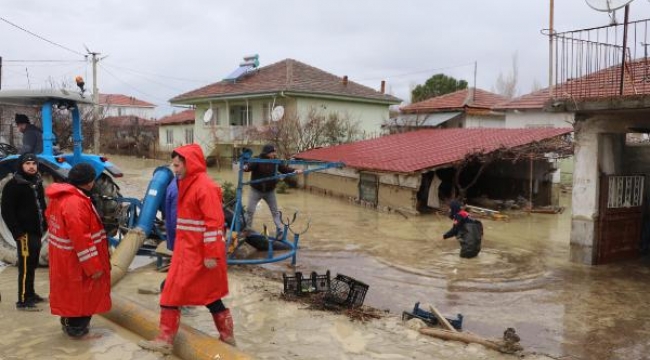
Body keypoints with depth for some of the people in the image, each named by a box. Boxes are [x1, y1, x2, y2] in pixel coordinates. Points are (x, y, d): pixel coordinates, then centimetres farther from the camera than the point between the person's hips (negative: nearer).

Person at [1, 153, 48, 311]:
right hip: (24, 233, -8)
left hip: (36, 232, 8)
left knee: (32, 265, 16)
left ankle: (30, 294, 27)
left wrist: (45, 225, 11)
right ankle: (23, 301, 0)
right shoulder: (13, 185, -11)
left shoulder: (37, 183, 13)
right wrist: (17, 232, -19)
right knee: (25, 267, -6)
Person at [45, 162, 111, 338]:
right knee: (80, 293, 8)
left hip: (64, 258, 10)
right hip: (75, 261, -10)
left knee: (71, 292, 25)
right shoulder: (76, 202, -28)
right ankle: (76, 327, 22)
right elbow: (81, 239, -30)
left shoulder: (60, 196, 5)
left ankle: (69, 322, 40)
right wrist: (94, 267, -24)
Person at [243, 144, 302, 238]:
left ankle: (280, 230, 15)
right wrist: (245, 167, -56)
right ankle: (247, 229, 17)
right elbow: (249, 166, -32)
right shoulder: (257, 161, -17)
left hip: (270, 191, 3)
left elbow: (284, 169, -5)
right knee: (250, 210, 1)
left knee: (275, 211, 8)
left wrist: (295, 171, -21)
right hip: (256, 190, -3)